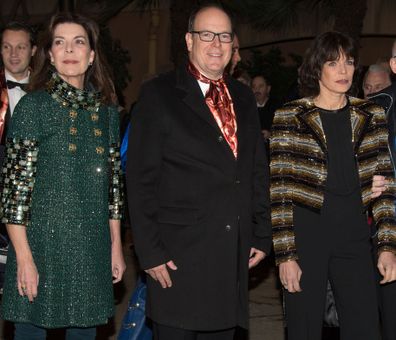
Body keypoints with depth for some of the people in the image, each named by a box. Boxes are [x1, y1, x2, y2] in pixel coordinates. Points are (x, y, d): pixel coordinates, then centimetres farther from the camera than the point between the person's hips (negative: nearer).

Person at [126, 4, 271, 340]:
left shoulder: (243, 97, 14)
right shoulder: (159, 95, -3)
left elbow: (258, 171, 17)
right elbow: (140, 179, -7)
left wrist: (262, 236, 11)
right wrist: (150, 251, -11)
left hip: (234, 254, 5)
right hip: (179, 254, -5)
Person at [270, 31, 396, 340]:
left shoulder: (371, 117, 8)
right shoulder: (290, 117, -2)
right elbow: (280, 190, -5)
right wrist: (286, 254, -10)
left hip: (355, 237, 3)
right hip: (306, 234, -3)